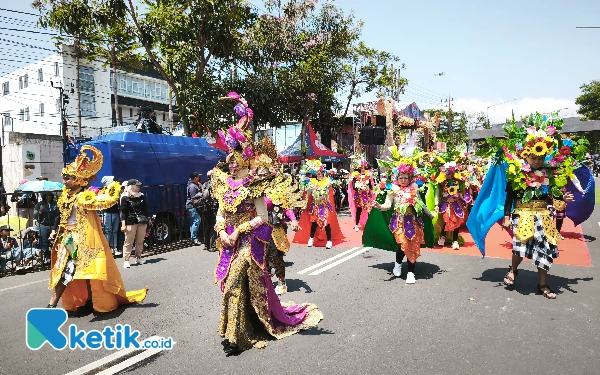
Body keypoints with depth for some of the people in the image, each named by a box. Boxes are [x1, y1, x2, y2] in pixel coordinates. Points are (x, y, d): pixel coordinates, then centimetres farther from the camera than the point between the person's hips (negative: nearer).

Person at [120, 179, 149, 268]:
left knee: (140, 241, 9)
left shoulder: (141, 196, 11)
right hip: (130, 223, -4)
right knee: (128, 242, -3)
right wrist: (123, 224, -11)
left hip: (142, 223, 5)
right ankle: (126, 260, 2)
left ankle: (138, 257, 20)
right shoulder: (125, 198, -3)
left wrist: (146, 221, 16)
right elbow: (123, 212, -5)